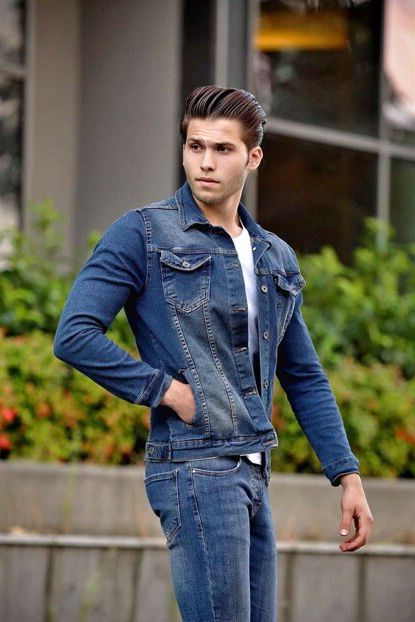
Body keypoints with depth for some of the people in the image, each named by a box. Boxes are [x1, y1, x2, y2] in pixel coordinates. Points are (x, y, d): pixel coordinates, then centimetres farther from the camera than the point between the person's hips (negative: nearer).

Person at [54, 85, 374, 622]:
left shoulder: (276, 259, 17)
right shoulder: (142, 234, -3)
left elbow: (304, 378, 21)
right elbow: (75, 335, -11)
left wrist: (347, 476, 13)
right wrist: (167, 389, -12)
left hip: (251, 475, 7)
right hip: (195, 470, -7)